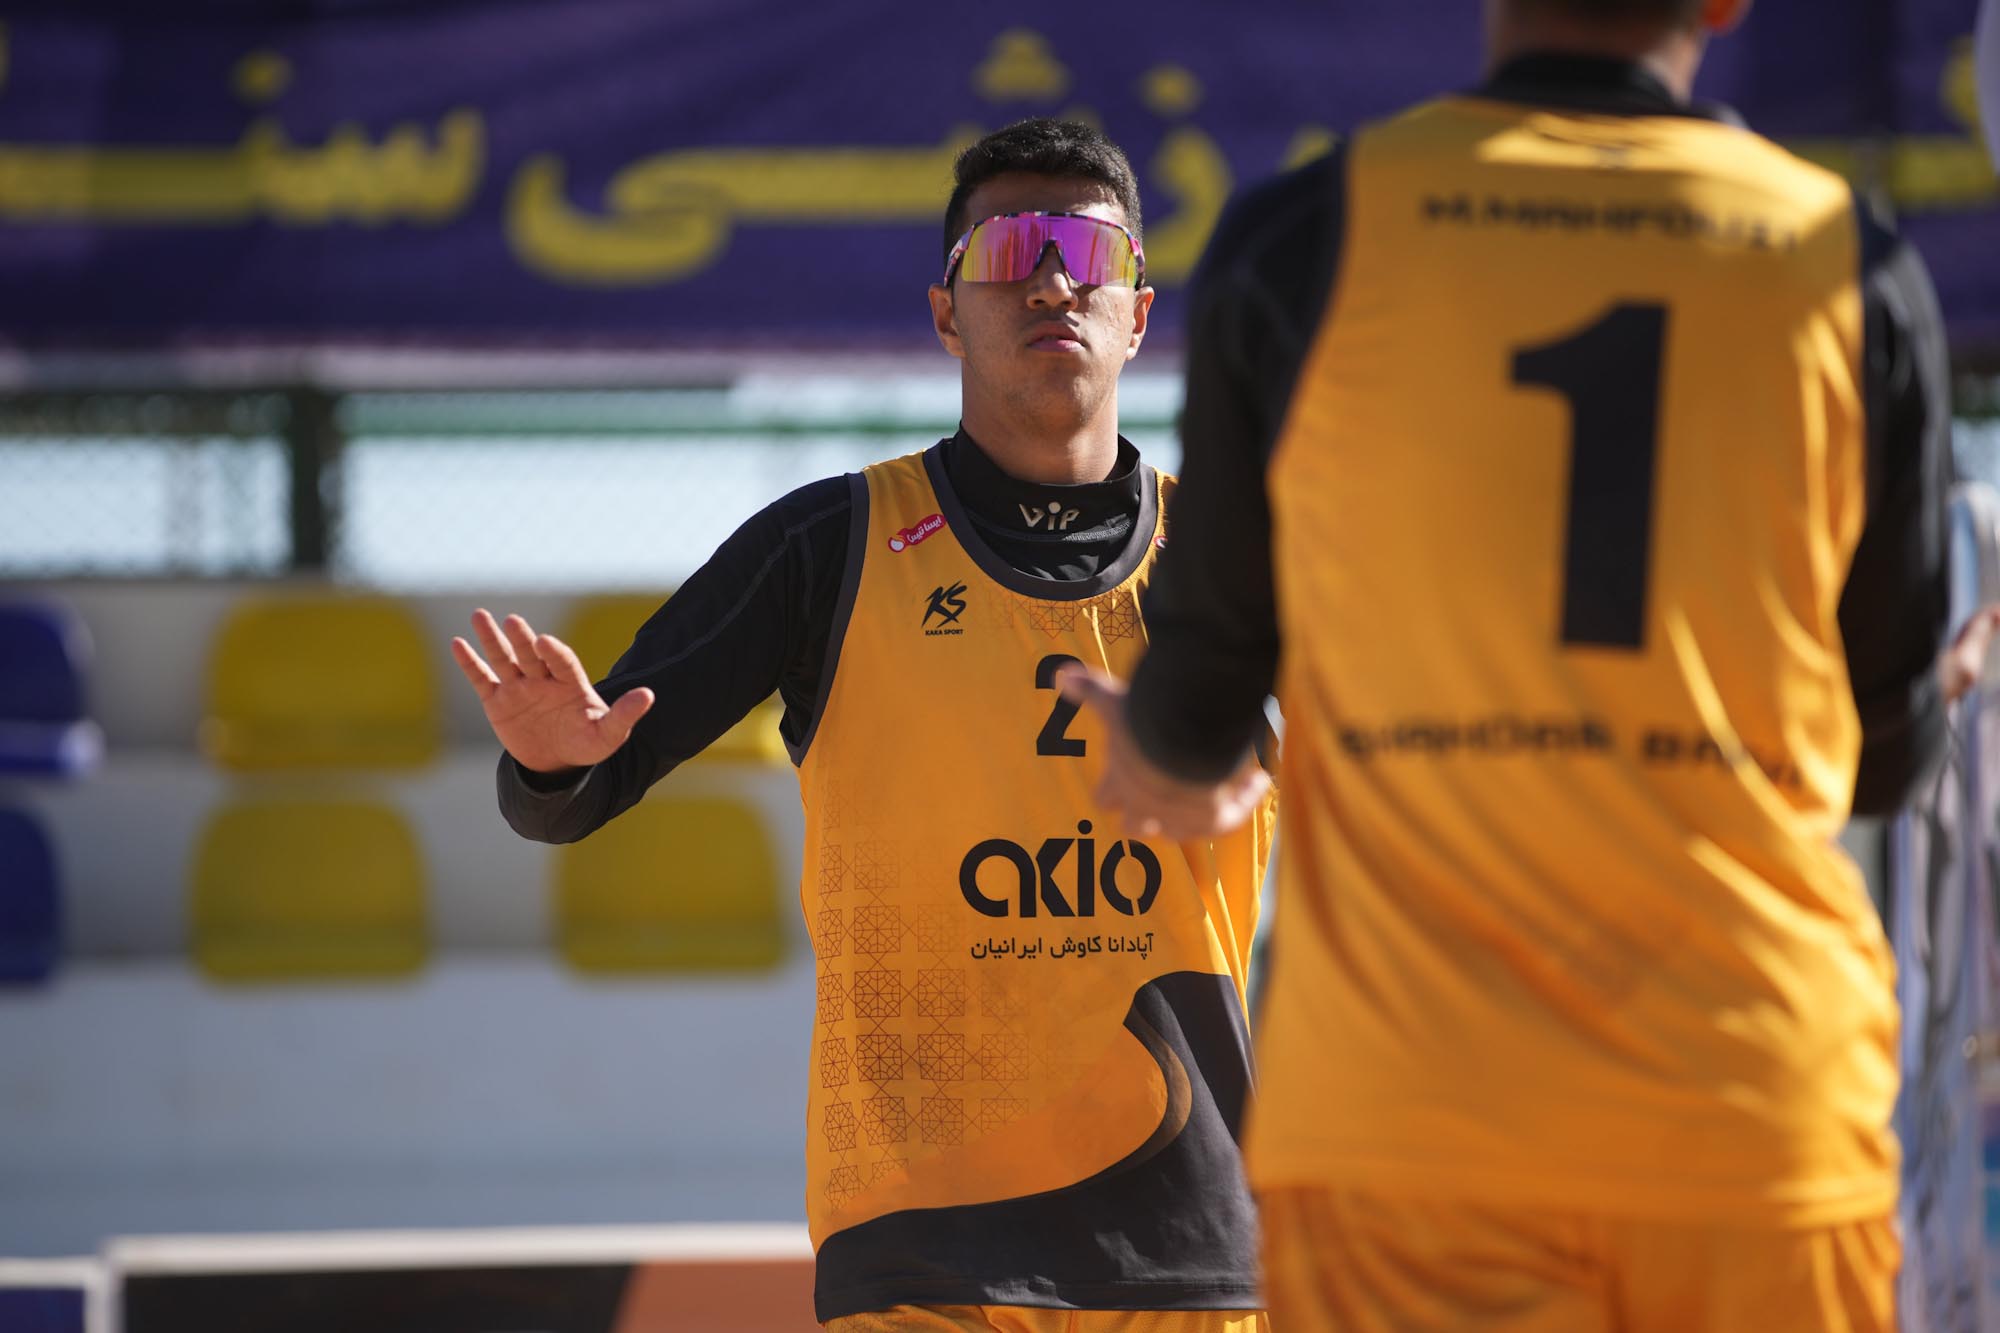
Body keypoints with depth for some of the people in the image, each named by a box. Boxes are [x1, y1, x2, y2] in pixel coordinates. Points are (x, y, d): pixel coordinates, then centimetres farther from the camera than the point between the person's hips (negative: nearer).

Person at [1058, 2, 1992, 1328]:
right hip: (1768, 1125, 1)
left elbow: (1200, 717, 11)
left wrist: (1161, 755, 36)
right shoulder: (1854, 268, 4)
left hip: (1410, 1118, -1)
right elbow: (1885, 757, 13)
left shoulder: (1307, 237, 1)